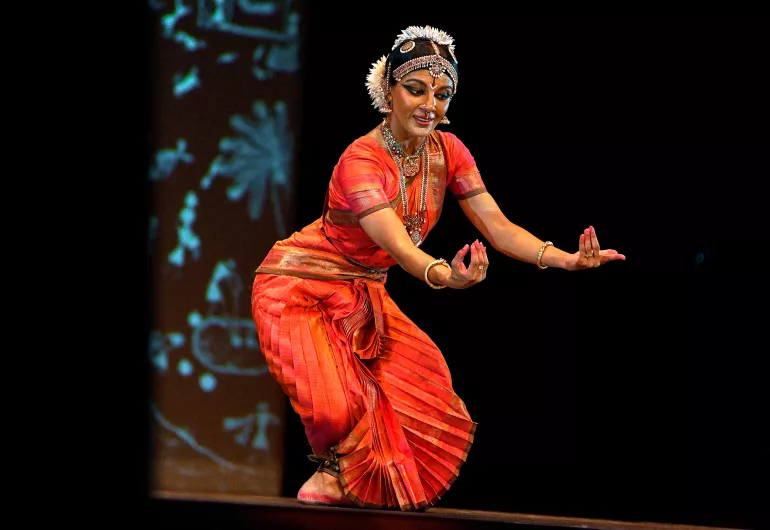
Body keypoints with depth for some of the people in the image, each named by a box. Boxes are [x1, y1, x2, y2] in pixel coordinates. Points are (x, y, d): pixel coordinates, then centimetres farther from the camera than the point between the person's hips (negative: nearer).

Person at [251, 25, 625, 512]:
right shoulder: (362, 161, -28)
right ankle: (333, 467, 9)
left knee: (427, 398, -6)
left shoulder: (448, 151, -7)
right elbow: (398, 245, -41)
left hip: (364, 296, 7)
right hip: (300, 289, -7)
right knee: (338, 406, -27)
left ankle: (345, 480, 20)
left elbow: (497, 227, -15)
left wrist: (565, 259, -32)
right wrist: (445, 276, -63)